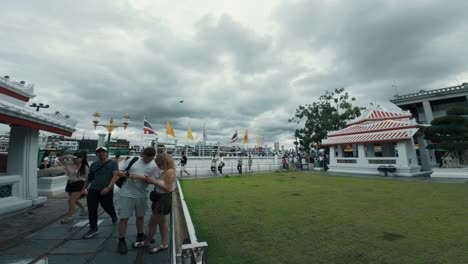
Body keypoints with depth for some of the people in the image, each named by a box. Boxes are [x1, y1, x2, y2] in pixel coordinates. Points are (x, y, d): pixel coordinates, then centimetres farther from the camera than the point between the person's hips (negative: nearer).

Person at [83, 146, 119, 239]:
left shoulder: (112, 163, -2)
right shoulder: (93, 164, 12)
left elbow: (115, 175, -11)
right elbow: (89, 178, 18)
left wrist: (108, 187, -21)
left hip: (106, 190, -4)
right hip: (93, 190, 4)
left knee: (108, 208, 8)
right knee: (92, 210, 3)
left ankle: (114, 216, 40)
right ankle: (93, 228, 19)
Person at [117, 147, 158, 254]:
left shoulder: (153, 166, -3)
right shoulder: (132, 160, -6)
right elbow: (120, 173, -1)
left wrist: (139, 177, -20)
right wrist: (124, 174, -24)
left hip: (142, 195, 2)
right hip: (127, 194, -2)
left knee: (140, 216, 17)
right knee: (124, 217, 3)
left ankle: (140, 236, 37)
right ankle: (121, 241, 22)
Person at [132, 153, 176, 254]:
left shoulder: (170, 172, -23)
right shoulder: (164, 172, 6)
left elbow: (168, 189, -26)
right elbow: (161, 184, 9)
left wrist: (154, 181, -23)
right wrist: (152, 181, -2)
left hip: (164, 200, -9)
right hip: (160, 199, 9)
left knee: (152, 222, 10)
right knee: (162, 222, 19)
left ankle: (146, 242, 33)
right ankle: (164, 243, 33)